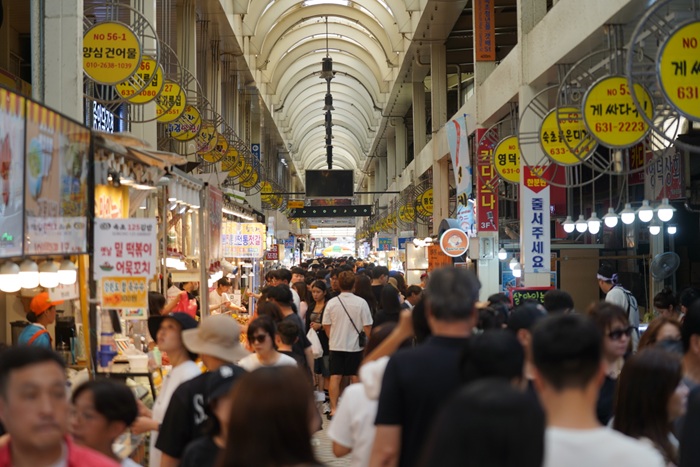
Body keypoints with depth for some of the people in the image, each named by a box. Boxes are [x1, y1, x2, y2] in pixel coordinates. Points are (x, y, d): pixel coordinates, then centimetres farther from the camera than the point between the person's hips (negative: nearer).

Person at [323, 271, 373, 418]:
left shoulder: (332, 302, -5)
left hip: (336, 345, 1)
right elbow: (367, 326, -8)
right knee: (355, 378, 10)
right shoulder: (361, 302, -11)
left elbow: (326, 325, 2)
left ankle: (334, 409, 0)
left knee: (335, 377, 3)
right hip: (355, 345, -1)